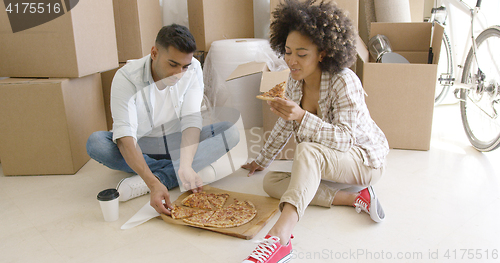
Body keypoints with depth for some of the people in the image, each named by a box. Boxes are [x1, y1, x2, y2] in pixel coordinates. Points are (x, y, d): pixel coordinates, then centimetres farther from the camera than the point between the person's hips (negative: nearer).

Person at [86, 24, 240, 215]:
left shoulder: (192, 69, -15)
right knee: (95, 143, -31)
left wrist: (186, 166, -38)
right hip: (140, 146, -1)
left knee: (231, 132, -20)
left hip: (177, 143, 2)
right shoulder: (126, 77, -24)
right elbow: (125, 135, -32)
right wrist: (153, 184, -45)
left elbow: (191, 120, -20)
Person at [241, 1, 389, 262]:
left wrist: (302, 117, -43)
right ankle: (354, 198, -18)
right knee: (271, 182, -14)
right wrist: (262, 160, 15)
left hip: (364, 159, -7)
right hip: (322, 165, 7)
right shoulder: (295, 80, -3)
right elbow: (285, 125, 10)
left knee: (307, 150, -37)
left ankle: (279, 239, -50)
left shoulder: (344, 81, -23)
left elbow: (344, 139, -30)